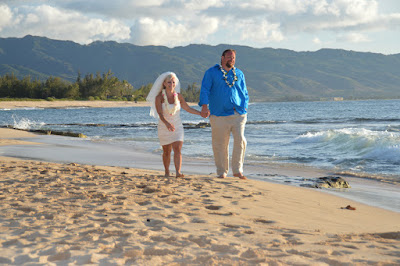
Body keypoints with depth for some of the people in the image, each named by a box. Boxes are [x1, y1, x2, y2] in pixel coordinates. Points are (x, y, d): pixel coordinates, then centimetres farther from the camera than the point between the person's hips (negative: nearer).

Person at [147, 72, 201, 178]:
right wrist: (167, 123, -40)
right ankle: (167, 172, 27)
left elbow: (188, 108, 12)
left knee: (177, 149, -15)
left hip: (177, 127, 1)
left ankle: (178, 172, -24)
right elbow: (160, 114, -22)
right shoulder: (159, 97, -10)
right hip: (164, 128, -1)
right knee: (166, 152, 8)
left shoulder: (178, 96, 0)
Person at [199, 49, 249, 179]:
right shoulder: (211, 72, 7)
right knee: (220, 144, 1)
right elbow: (205, 90, 0)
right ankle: (222, 172, 14)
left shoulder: (239, 74, 18)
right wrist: (204, 106, -13)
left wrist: (245, 107, 8)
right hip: (220, 115, -2)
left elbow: (244, 92, 21)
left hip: (238, 114, 2)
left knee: (240, 141, -9)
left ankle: (238, 170, 3)